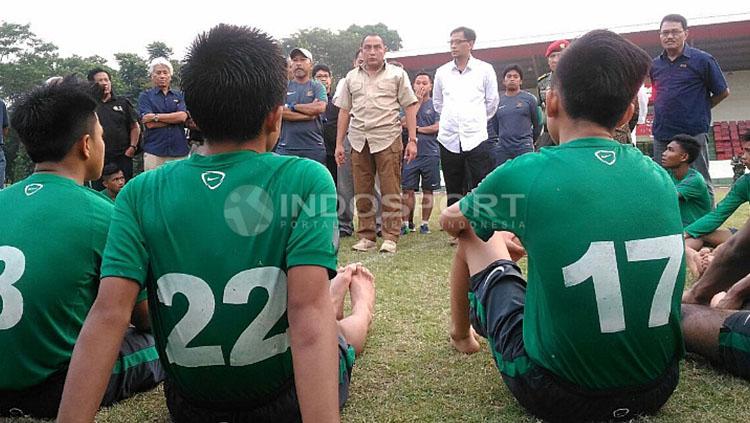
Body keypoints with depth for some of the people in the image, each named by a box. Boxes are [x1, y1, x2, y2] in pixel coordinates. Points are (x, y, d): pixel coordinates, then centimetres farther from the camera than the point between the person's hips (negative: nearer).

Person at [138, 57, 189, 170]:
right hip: (154, 151, -1)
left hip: (179, 151, 2)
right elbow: (149, 123, -5)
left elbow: (183, 116, -4)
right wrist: (174, 118, -4)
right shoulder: (145, 96, 9)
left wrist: (156, 116, -7)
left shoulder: (179, 95, 14)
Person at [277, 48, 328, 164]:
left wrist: (294, 106, -4)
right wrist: (309, 114, -8)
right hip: (286, 147, 1)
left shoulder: (317, 87, 8)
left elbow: (320, 108, -11)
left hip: (314, 147, 0)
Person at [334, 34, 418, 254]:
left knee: (390, 192, -3)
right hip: (359, 141, 3)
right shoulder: (351, 77, 16)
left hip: (388, 139, -3)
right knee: (362, 192, 6)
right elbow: (344, 111, 15)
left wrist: (412, 140, -5)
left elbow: (410, 108, 3)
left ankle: (390, 237, 4)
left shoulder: (397, 74, 8)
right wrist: (339, 144, 10)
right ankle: (366, 236, 15)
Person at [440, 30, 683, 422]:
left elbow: (450, 220, 7)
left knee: (476, 239, 15)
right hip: (656, 388, 5)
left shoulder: (523, 174, -15)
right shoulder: (660, 176, -2)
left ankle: (461, 334, 41)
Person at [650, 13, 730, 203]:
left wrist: (700, 109, 6)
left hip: (694, 134, -5)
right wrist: (665, 110, 14)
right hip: (661, 135, 5)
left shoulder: (702, 60, -4)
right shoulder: (655, 64, 9)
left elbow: (723, 92, 4)